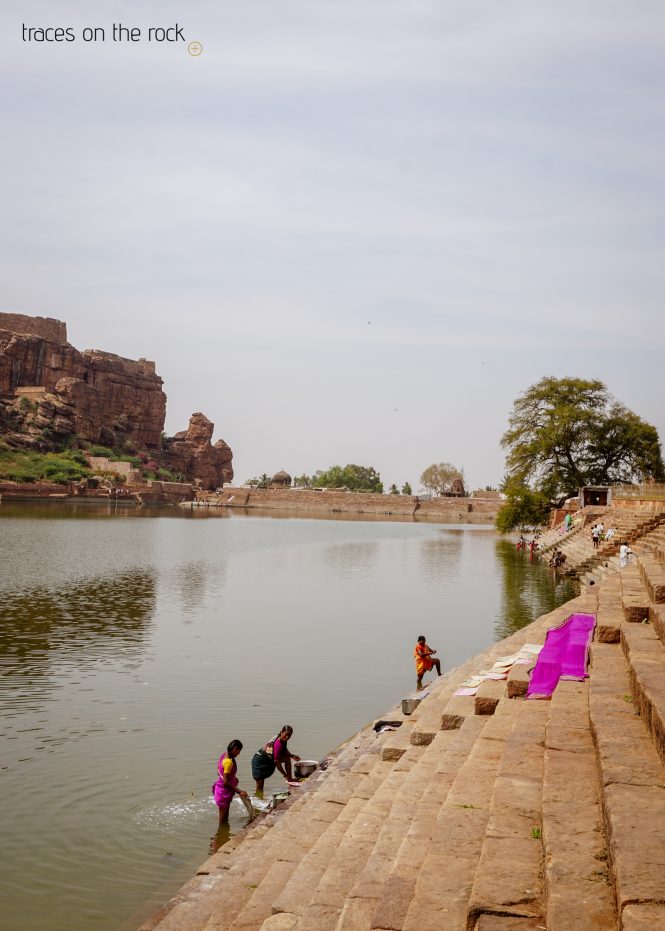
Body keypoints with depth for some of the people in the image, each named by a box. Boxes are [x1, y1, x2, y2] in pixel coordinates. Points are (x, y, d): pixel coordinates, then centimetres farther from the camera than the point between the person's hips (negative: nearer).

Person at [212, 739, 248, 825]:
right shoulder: (229, 761, -28)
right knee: (223, 818, 6)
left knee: (225, 815, 24)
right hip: (224, 792, -9)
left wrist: (233, 778, 15)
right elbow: (225, 782, -27)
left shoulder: (224, 755, -1)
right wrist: (239, 791, -24)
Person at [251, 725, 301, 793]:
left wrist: (292, 755, -3)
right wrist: (285, 775, -21)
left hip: (268, 759, 9)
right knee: (259, 786, -7)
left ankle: (290, 779, 4)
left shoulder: (283, 740, -5)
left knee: (287, 758, 1)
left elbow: (284, 750, 16)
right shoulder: (278, 744, -30)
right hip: (260, 761, -9)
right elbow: (277, 762, -27)